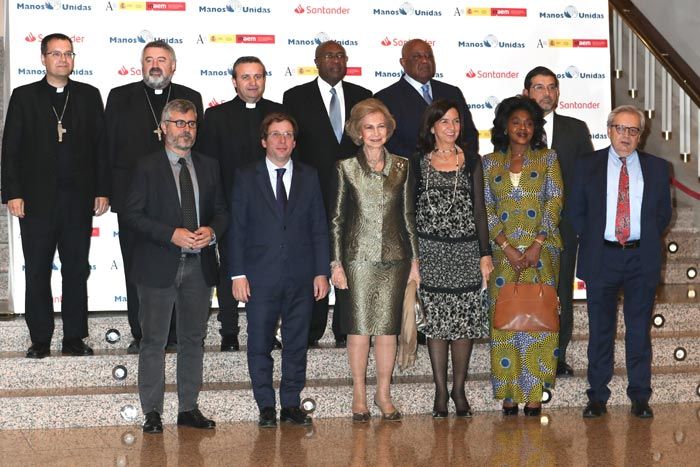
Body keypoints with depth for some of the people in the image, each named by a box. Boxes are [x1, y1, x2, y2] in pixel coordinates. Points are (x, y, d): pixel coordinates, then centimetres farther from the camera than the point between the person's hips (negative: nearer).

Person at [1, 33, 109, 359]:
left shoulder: (89, 96, 8)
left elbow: (100, 145, 6)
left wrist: (102, 190, -1)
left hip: (79, 198, 1)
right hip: (37, 199, -1)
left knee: (77, 271, 7)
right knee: (37, 273, 4)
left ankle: (74, 338, 15)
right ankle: (40, 340, 13)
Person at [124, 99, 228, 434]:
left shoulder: (208, 167, 11)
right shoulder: (146, 167, -3)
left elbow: (221, 211, 14)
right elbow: (132, 214, -9)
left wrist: (212, 231, -9)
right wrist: (172, 234, -19)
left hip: (199, 265, 4)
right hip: (159, 266, -4)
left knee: (194, 339, 10)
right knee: (153, 341, 1)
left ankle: (189, 409, 20)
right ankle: (152, 412, 8)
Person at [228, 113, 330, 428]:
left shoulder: (309, 177, 9)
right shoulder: (246, 178, 3)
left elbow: (319, 228, 8)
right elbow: (237, 229, 0)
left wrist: (321, 272, 2)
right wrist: (237, 274, -7)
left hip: (301, 277, 2)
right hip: (261, 276, -2)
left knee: (297, 343, 6)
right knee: (260, 345, 2)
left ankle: (291, 405, 16)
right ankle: (266, 407, 12)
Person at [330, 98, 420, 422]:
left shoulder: (402, 167, 7)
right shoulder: (346, 168, 1)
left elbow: (408, 216, 10)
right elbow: (336, 218, 2)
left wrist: (414, 260, 7)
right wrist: (336, 263, -3)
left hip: (394, 257, 2)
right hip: (358, 257, -2)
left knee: (388, 327, 4)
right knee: (359, 327, 1)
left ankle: (383, 393, 15)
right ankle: (359, 393, 13)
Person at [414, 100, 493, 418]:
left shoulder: (471, 162, 7)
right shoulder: (419, 163, 4)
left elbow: (479, 210, 6)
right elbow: (410, 210, 6)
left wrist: (485, 253, 0)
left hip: (465, 250, 1)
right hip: (430, 251, -1)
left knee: (464, 320, 0)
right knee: (435, 320, 1)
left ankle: (459, 391, 9)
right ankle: (440, 392, 8)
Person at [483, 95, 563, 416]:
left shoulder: (547, 158, 7)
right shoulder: (490, 163, 10)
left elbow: (554, 202, -2)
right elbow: (486, 209, 3)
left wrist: (536, 245, -12)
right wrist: (507, 247, -9)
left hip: (540, 251, -1)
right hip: (503, 252, 1)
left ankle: (533, 393, 1)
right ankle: (509, 394, 5)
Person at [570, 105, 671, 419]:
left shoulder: (657, 168, 6)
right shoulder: (587, 166, 4)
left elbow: (664, 213, 13)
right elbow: (576, 212, 8)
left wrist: (647, 243, 7)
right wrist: (592, 240, 3)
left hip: (642, 258, 1)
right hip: (601, 258, -1)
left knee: (639, 329, 5)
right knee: (600, 329, 6)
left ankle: (640, 396, 14)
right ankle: (597, 397, 14)